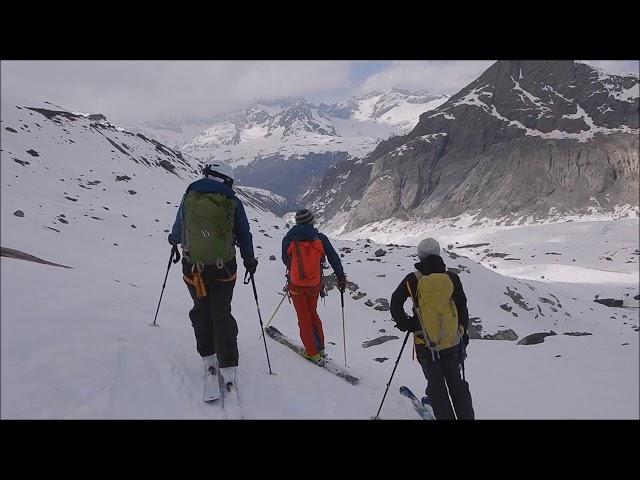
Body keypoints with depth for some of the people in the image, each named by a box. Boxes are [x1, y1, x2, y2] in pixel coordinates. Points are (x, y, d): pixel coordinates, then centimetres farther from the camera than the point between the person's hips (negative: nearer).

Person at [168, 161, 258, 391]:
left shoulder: (189, 197, 1)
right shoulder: (233, 203, -1)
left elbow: (177, 232, 11)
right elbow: (244, 235, 6)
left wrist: (172, 238, 35)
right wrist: (249, 261, 21)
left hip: (193, 268, 1)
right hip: (224, 269, 0)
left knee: (201, 310, 21)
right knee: (222, 314, 9)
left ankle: (208, 359, 22)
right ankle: (228, 367, 4)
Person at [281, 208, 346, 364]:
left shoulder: (288, 239, -4)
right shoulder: (320, 238, -3)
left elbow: (285, 260, 10)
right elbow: (334, 258, 0)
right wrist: (341, 278, 10)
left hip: (296, 285, -2)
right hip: (315, 285, 2)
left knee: (303, 318, 10)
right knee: (313, 314, 22)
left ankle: (313, 353, 12)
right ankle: (320, 348, 26)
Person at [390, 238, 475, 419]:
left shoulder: (413, 280, -7)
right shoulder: (452, 278, -2)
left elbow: (395, 305, -6)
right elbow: (463, 309, 5)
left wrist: (405, 323, 7)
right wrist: (464, 335, 15)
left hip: (426, 343, -2)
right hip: (452, 341, 2)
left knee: (436, 385, 9)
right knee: (456, 383, 16)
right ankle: (466, 416, 19)